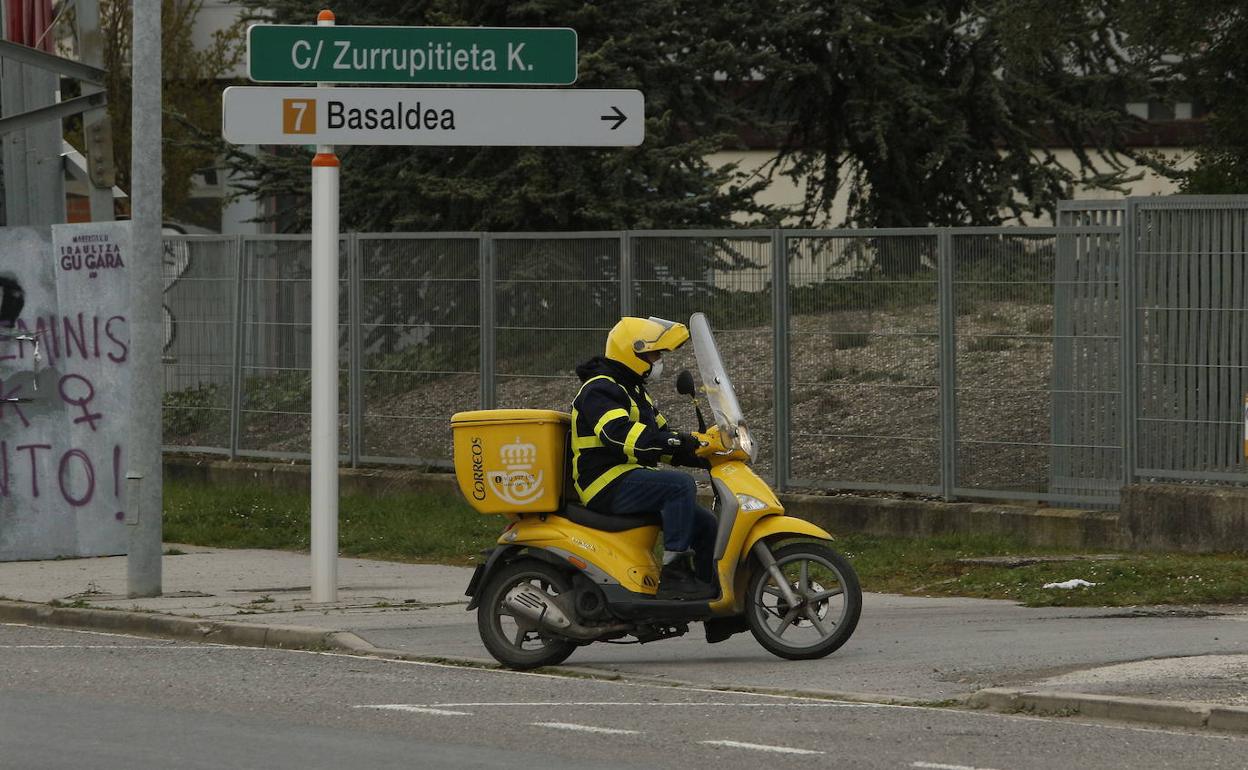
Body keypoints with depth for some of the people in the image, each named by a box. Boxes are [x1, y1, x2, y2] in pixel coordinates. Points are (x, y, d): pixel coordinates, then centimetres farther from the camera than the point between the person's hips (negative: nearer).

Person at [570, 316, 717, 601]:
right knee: (680, 485, -31)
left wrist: (704, 455, 9)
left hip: (631, 479, 10)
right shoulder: (600, 390, -10)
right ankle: (673, 573, -34)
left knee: (705, 524, 8)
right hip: (609, 484, -10)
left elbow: (661, 439, 25)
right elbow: (618, 434, -28)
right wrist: (676, 441, -33)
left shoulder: (633, 391, 24)